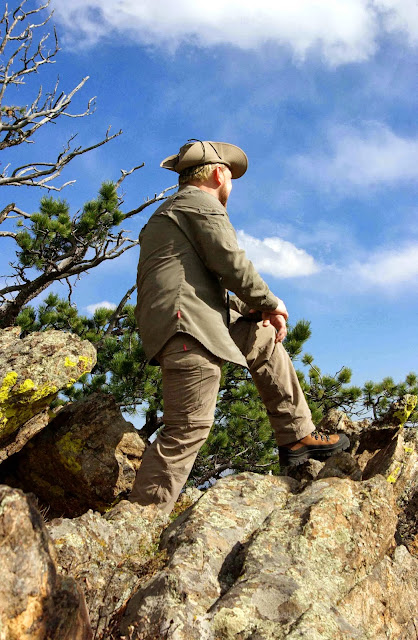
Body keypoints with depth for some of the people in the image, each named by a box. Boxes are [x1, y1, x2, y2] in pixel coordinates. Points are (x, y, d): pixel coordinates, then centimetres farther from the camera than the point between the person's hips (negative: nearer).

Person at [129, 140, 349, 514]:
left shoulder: (168, 211, 31)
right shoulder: (202, 202, 2)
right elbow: (231, 263, -11)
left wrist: (250, 310, 20)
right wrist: (271, 304, 4)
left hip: (186, 324, 10)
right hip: (188, 326, -10)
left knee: (264, 339, 23)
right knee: (189, 427, -13)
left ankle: (296, 435, 21)